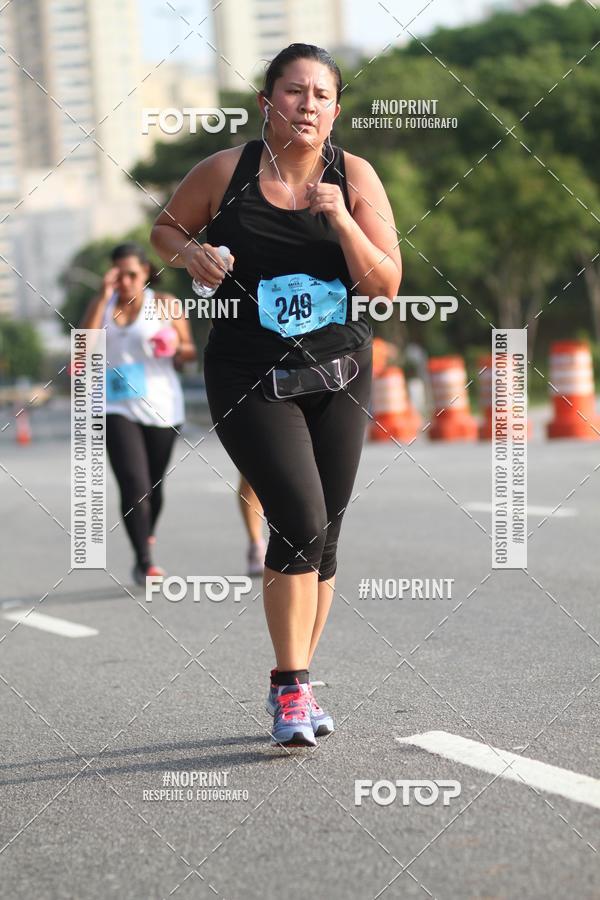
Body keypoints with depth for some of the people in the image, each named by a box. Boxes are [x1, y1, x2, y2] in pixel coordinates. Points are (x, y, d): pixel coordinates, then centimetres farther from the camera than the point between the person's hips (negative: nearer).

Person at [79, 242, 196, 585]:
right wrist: (104, 296, -11)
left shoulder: (164, 305, 3)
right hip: (118, 408, 0)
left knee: (153, 486, 11)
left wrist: (178, 348, -16)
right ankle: (145, 563, -17)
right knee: (134, 487, -16)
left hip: (161, 407, 0)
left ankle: (147, 537, 39)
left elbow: (190, 351, 8)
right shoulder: (102, 305, 8)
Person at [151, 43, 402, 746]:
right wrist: (191, 254, -11)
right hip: (251, 380, -3)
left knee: (323, 535, 7)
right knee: (301, 522, -17)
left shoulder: (354, 176, -2)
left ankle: (295, 683, 23)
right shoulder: (225, 171, -6)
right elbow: (165, 227, 11)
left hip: (338, 374, 3)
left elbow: (387, 286, -5)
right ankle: (291, 687, -5)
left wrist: (341, 221, -19)